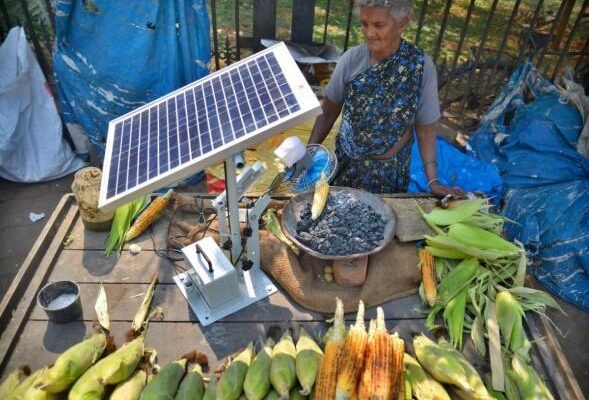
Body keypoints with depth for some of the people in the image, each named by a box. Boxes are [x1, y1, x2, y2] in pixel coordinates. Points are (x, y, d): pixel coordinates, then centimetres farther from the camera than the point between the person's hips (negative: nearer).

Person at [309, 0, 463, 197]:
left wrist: (433, 181, -15)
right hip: (346, 164, 1)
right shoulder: (351, 58, -14)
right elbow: (329, 112, -5)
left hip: (390, 171, -1)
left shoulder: (421, 66, -17)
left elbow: (426, 128, -11)